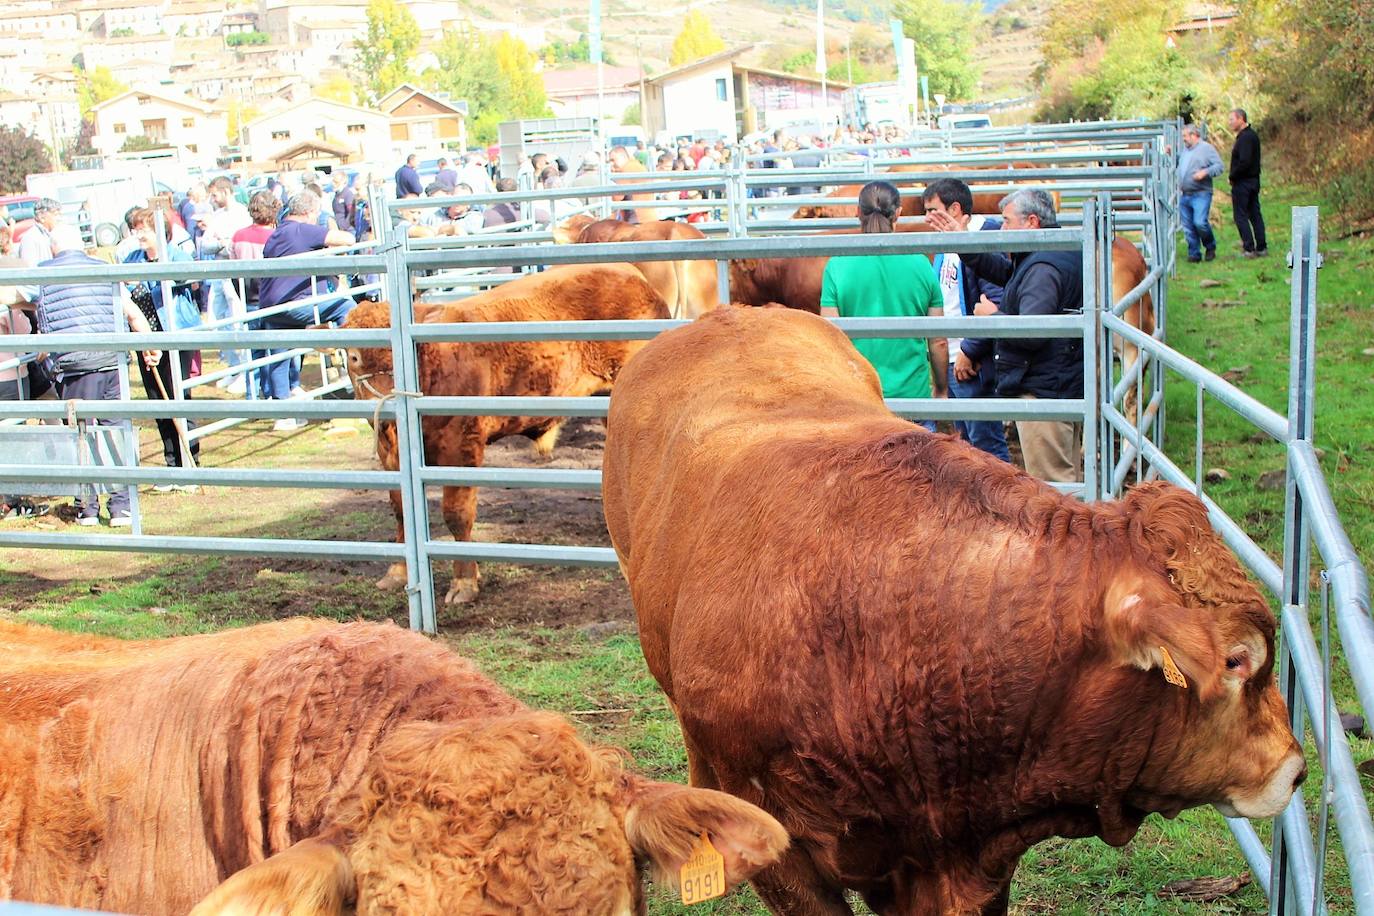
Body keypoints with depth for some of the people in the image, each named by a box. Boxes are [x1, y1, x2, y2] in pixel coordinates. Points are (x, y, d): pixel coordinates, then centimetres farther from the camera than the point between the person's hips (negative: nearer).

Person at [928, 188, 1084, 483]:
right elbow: (1004, 271, 19)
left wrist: (993, 316, -11)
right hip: (1068, 385, 11)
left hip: (1042, 391, -11)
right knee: (1069, 477, 18)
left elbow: (1031, 333, -28)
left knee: (1049, 483, -5)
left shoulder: (1043, 268, -20)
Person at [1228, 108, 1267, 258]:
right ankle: (1261, 247, 14)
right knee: (1255, 214, 12)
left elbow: (1244, 162, -27)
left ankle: (1249, 248, -4)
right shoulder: (1252, 135, 13)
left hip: (1242, 183, -10)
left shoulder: (1245, 138, -19)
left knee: (1240, 215, -3)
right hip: (1254, 180, 10)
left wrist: (1232, 176, -14)